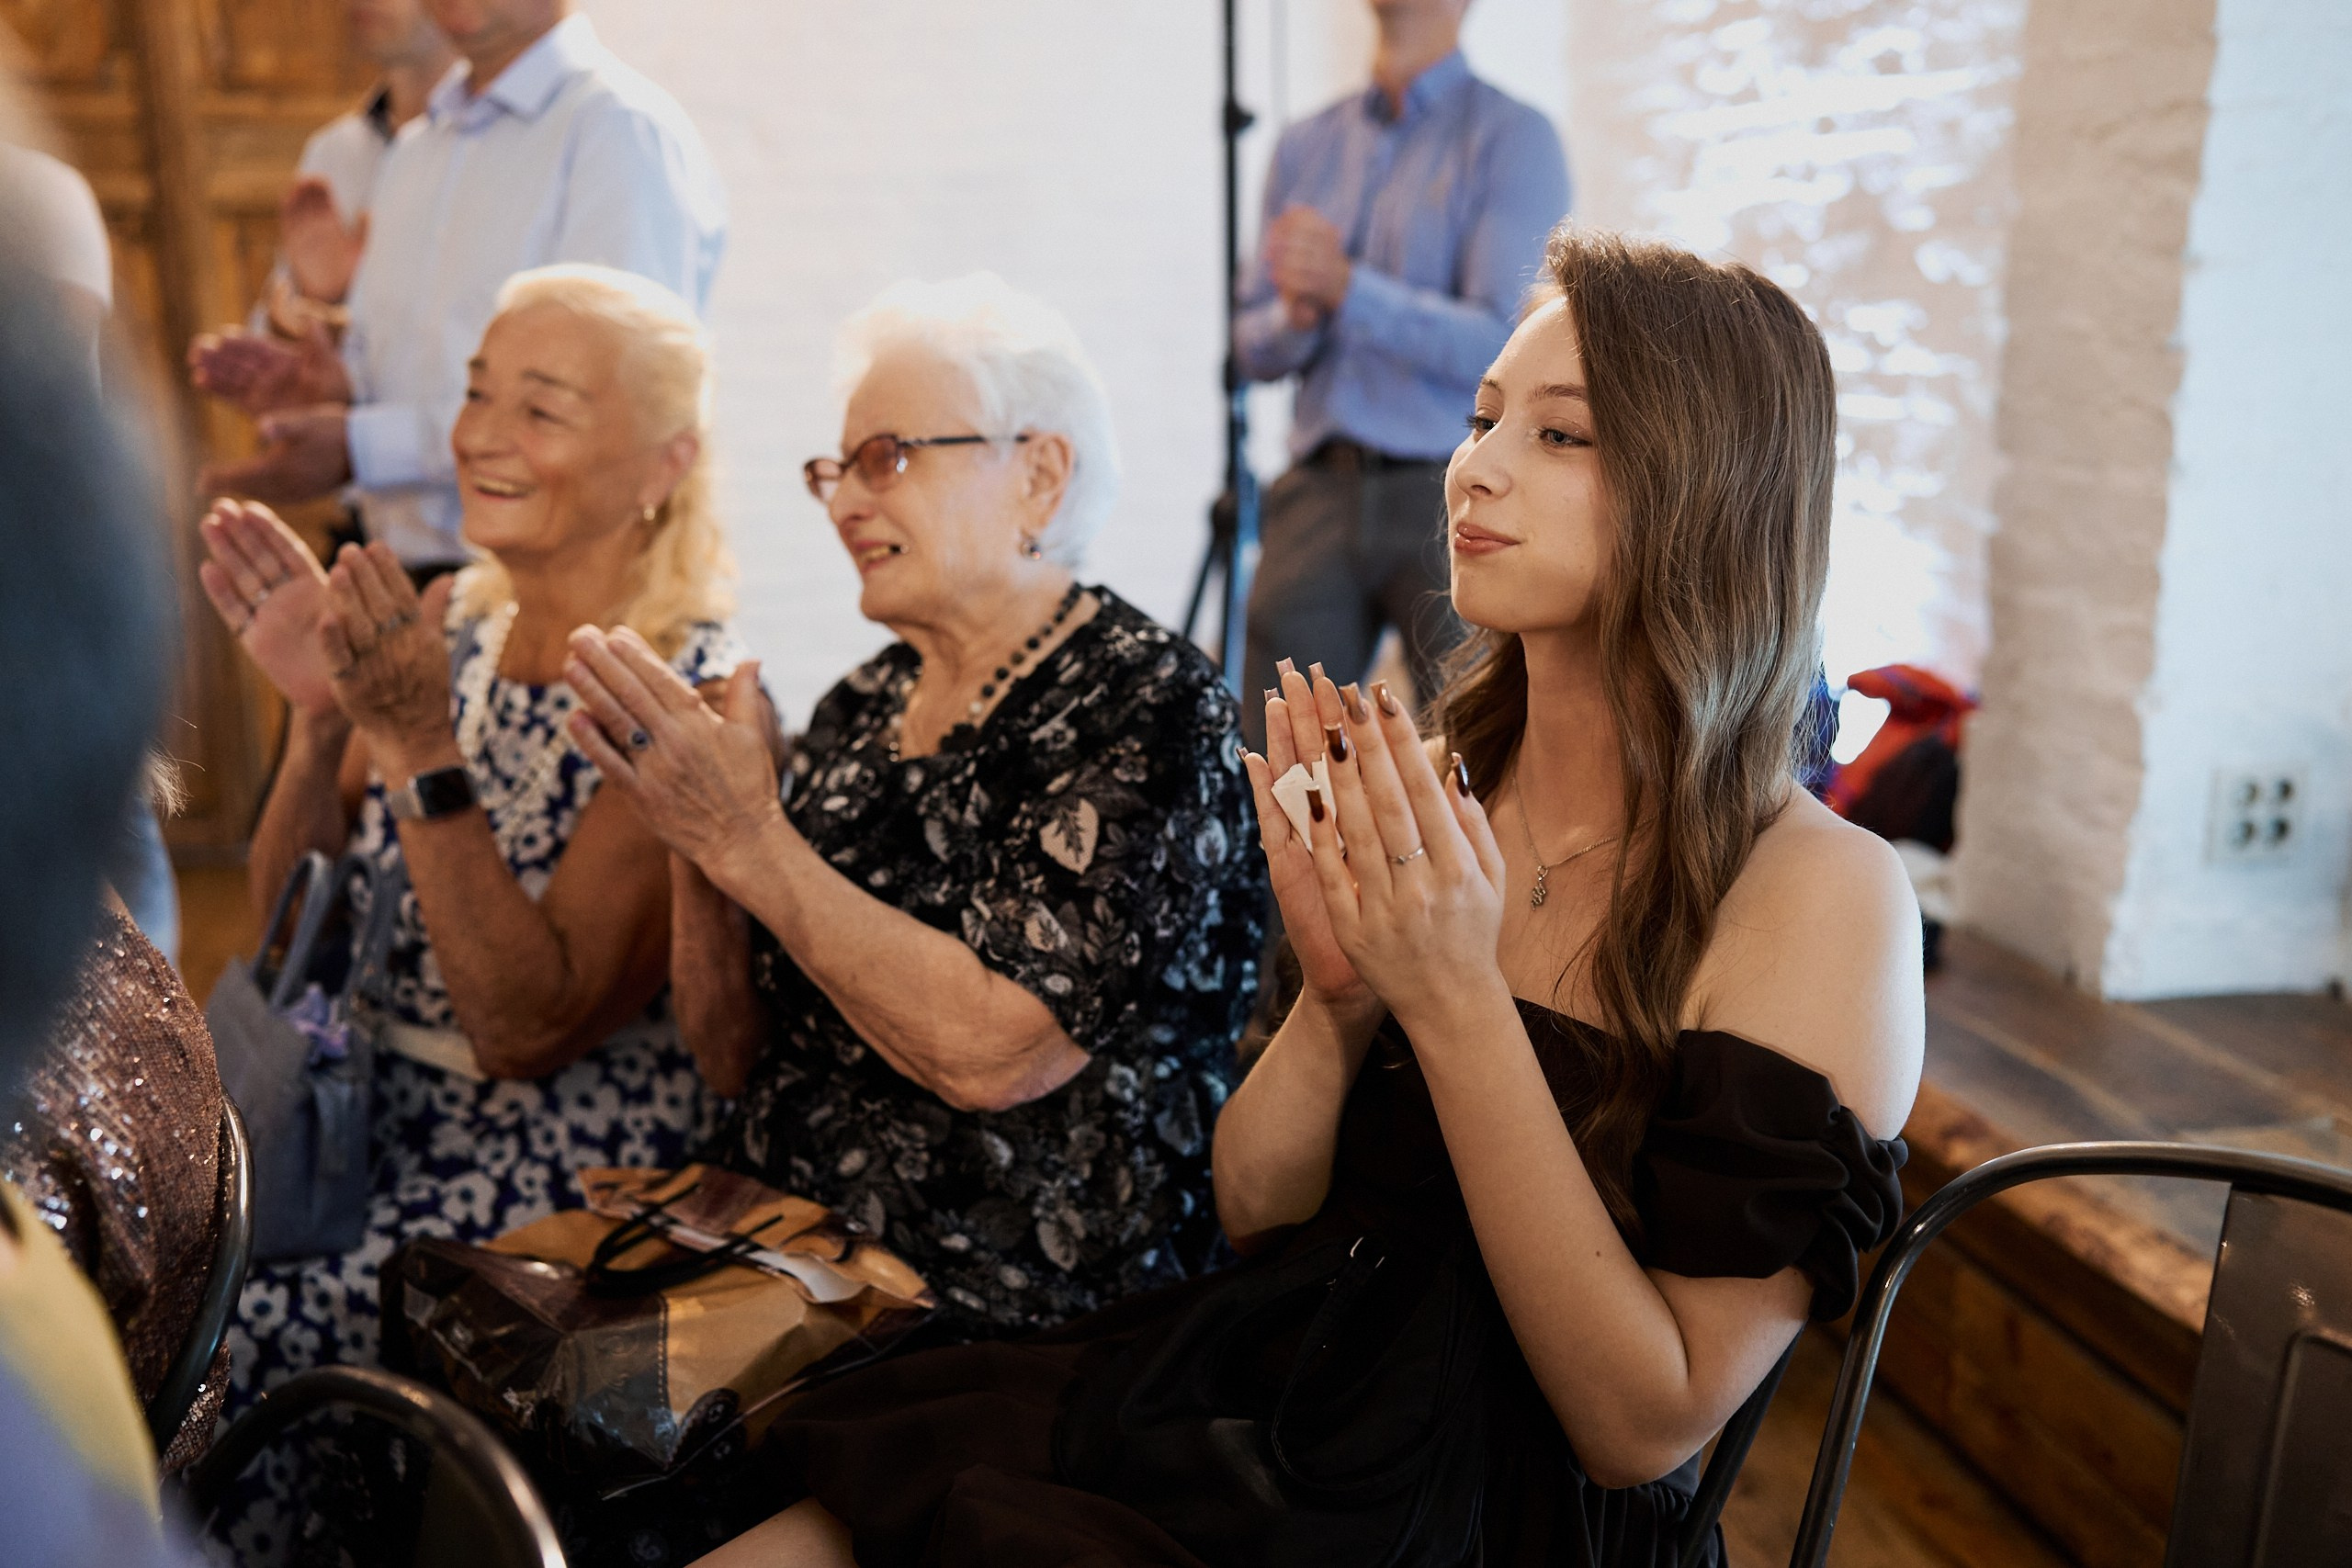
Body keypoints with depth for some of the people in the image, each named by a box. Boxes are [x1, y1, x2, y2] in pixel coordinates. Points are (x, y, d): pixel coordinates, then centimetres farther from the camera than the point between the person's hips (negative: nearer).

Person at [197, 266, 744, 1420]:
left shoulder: (691, 698, -15)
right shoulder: (450, 623, 4)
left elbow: (525, 1029, -20)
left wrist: (418, 746, -25)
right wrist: (320, 719, -10)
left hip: (564, 1150, -6)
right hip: (361, 1089, 6)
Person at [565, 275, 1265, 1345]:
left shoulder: (1148, 707, -10)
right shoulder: (861, 707, 9)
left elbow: (988, 1052, -22)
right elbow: (738, 1057, 10)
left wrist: (749, 839, -18)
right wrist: (694, 846, -6)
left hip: (1019, 1333, -6)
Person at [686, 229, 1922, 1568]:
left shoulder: (1818, 894, -14)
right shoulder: (1430, 800, 1)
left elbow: (1648, 1427, -16)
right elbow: (1252, 1212, 5)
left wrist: (1454, 1003, -23)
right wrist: (1338, 991, -14)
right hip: (1263, 1406, 4)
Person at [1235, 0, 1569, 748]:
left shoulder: (1511, 137, 0)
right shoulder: (1305, 146, 16)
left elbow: (1498, 345, -11)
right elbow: (1253, 349, 15)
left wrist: (1349, 288, -18)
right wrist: (1298, 316, -7)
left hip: (1450, 497, -4)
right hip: (1318, 492, 5)